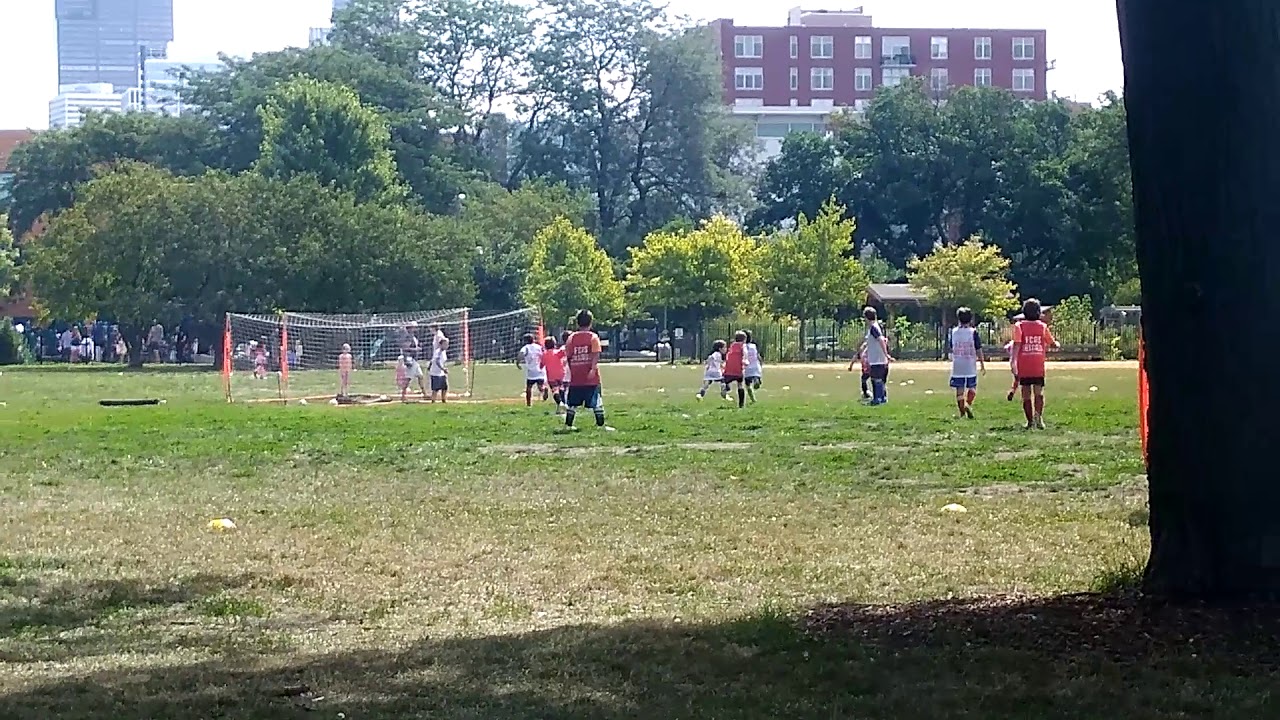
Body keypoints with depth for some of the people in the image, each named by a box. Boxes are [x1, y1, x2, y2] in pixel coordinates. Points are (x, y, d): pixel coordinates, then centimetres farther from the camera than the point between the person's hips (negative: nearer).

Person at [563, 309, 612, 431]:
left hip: (575, 377, 3)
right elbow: (596, 355, -15)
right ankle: (601, 425, 0)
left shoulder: (571, 338, 4)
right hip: (591, 378, -3)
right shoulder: (593, 337, -4)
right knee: (597, 402, 1)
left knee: (572, 403, 11)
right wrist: (593, 368, -21)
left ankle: (568, 425, 12)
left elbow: (568, 357, 7)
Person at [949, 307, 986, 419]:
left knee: (959, 390, 6)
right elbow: (978, 350, -3)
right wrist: (982, 364, 6)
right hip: (970, 366, -2)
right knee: (972, 388, 10)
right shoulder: (973, 332, -6)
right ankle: (968, 405, -14)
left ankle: (962, 413, 5)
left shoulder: (954, 331, 2)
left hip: (957, 367, 2)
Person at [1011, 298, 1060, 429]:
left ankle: (1030, 421, 9)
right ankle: (1038, 416, -24)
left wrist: (1013, 360, -18)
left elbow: (1017, 344, -14)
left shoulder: (1019, 326, -3)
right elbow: (1053, 344, 11)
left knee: (1026, 394, 9)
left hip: (1023, 366, -1)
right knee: (1039, 393, 0)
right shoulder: (1043, 326, 3)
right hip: (1039, 366, 1)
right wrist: (1056, 344, 34)